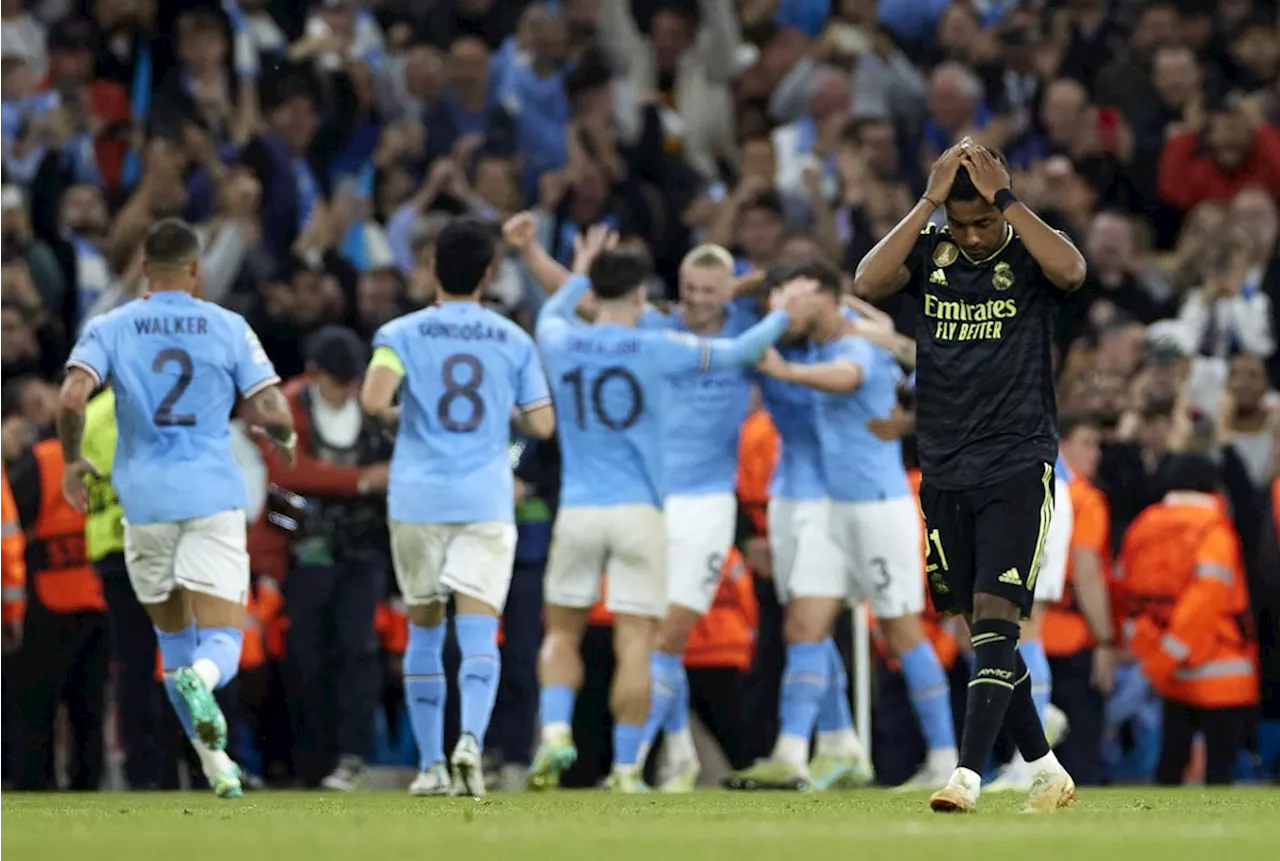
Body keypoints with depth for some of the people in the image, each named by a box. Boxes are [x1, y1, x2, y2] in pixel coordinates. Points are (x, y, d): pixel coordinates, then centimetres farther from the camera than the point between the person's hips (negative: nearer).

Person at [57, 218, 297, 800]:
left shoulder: (109, 328, 3)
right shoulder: (229, 328, 2)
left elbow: (71, 399, -12)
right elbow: (272, 413, -4)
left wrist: (72, 460, 5)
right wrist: (285, 438, 20)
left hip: (145, 499, 2)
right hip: (213, 495, -1)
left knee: (173, 637, 19)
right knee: (221, 639, -5)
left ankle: (214, 760, 20)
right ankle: (199, 682, -41)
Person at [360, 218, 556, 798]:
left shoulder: (401, 334, 1)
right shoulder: (514, 341, 7)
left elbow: (374, 400, -15)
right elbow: (542, 424, 6)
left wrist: (394, 416, 7)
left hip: (417, 501, 0)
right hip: (486, 502, 0)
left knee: (424, 633, 13)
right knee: (478, 633, -7)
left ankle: (431, 765, 15)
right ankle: (471, 739, -32)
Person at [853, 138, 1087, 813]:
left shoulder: (1026, 255, -4)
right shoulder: (927, 252, 3)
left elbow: (1071, 270, -27)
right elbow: (868, 283, -16)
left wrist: (1002, 198, -23)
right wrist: (930, 201, -18)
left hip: (1017, 470, -4)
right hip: (944, 472, 4)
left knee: (995, 619, -15)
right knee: (983, 631, 9)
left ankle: (968, 774, -21)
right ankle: (1046, 771, 21)